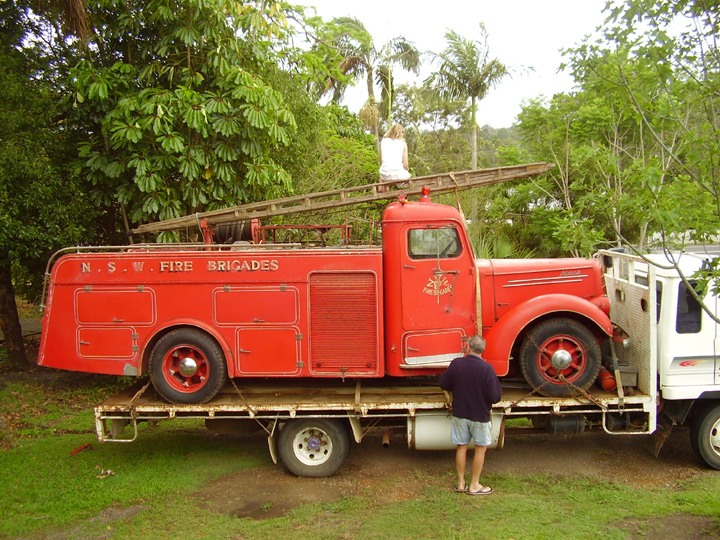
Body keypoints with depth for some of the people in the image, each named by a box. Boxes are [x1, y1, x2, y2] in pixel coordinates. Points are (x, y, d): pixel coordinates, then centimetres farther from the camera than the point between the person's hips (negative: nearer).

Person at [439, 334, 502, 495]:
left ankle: (461, 483, 24)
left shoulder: (456, 363, -11)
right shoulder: (486, 368, -20)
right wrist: (495, 381, -1)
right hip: (479, 416, -3)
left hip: (459, 414, 3)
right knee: (480, 448, 13)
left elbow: (444, 384, 1)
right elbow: (495, 397, -19)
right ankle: (474, 486, 19)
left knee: (461, 447, 15)